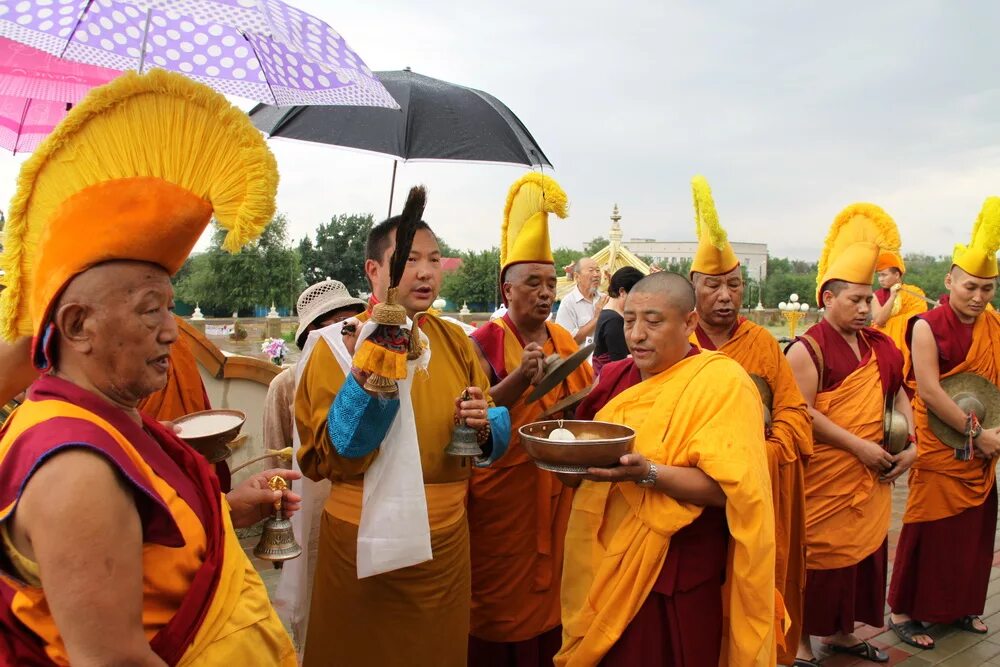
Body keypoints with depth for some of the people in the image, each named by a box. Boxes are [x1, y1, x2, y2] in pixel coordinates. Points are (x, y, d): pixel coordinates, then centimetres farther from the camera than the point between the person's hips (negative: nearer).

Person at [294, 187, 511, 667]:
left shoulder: (454, 340, 4)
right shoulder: (337, 344, -8)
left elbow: (496, 433, 10)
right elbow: (335, 457, -16)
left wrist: (485, 425, -13)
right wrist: (363, 374, -28)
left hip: (446, 538, 4)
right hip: (369, 539, -4)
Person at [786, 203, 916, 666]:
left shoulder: (879, 345, 10)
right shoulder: (808, 348, -13)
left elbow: (899, 395, 18)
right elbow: (801, 414, -20)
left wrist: (911, 446, 4)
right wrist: (859, 446, -19)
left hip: (871, 478, 7)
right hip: (823, 478, -7)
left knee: (864, 552, 16)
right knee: (818, 556, 3)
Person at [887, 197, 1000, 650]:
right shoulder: (928, 327, -13)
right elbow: (929, 391, -18)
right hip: (939, 449, -6)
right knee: (930, 530, 0)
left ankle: (960, 607, 32)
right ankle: (904, 613, 14)